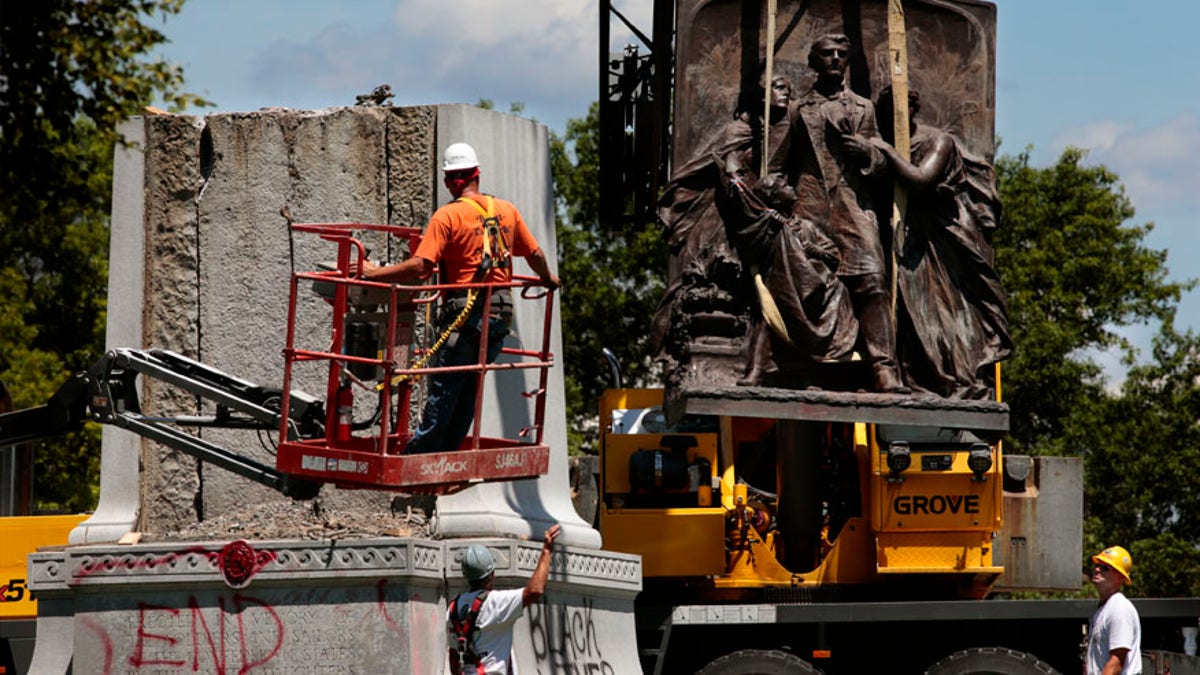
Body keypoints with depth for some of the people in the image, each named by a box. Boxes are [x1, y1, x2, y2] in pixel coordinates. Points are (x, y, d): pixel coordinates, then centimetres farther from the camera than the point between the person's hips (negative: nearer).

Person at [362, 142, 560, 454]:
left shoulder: (447, 216, -9)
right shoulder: (506, 210, 8)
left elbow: (420, 267, -18)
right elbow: (534, 253, 18)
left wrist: (375, 273, -10)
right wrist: (548, 279, 38)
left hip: (465, 312, -5)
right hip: (500, 316, 5)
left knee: (443, 390, -2)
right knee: (470, 390, 12)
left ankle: (418, 455, -3)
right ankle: (446, 453, 14)